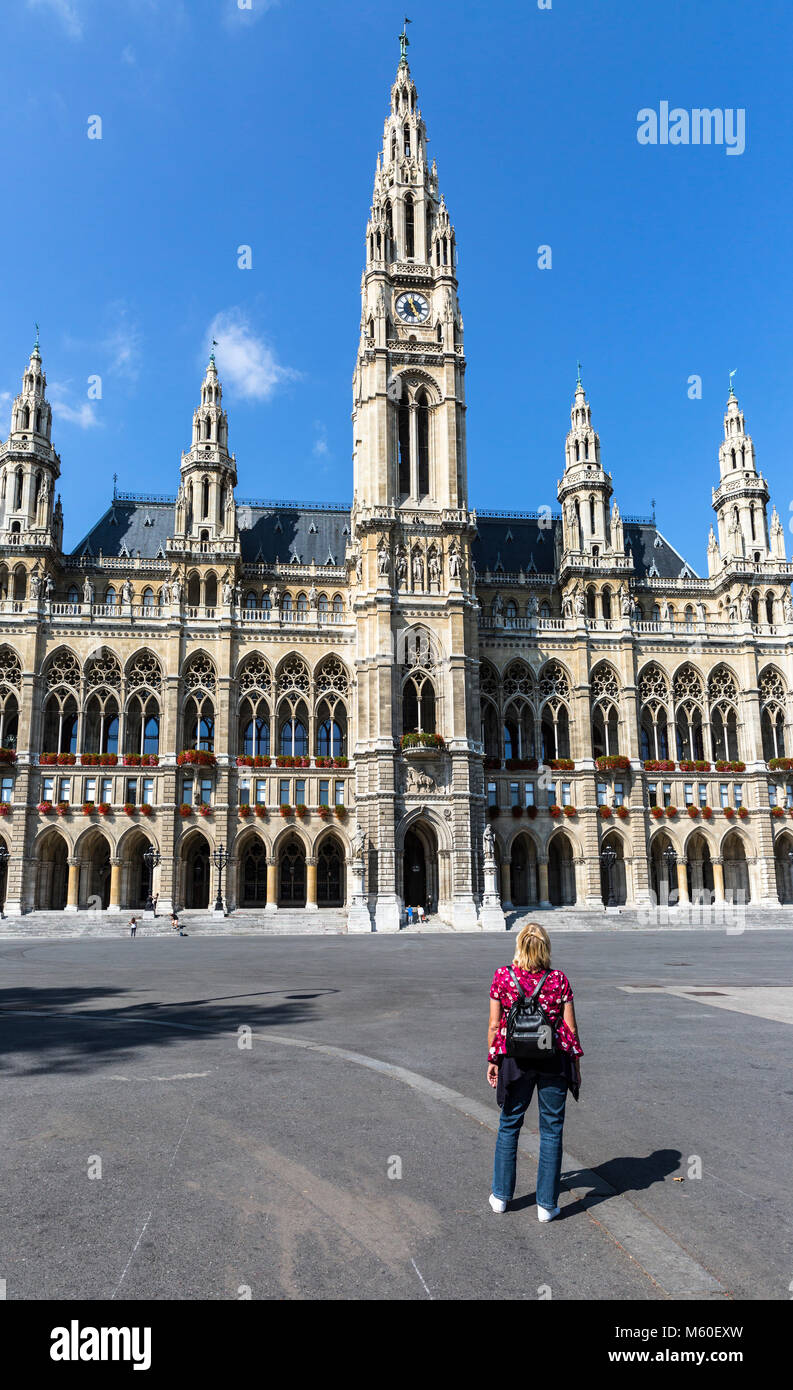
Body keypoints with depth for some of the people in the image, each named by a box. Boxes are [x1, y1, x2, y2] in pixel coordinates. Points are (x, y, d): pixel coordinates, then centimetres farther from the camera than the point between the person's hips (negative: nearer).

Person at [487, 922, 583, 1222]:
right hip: (555, 1061, 0)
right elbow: (570, 1028, -3)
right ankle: (547, 1204, 17)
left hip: (515, 1060, 0)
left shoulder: (502, 976, -8)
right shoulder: (559, 980, -7)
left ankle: (501, 1195, 29)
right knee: (551, 1130, 11)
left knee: (509, 1125, 18)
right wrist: (576, 1063, 9)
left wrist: (492, 1059, 7)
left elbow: (494, 1025, -4)